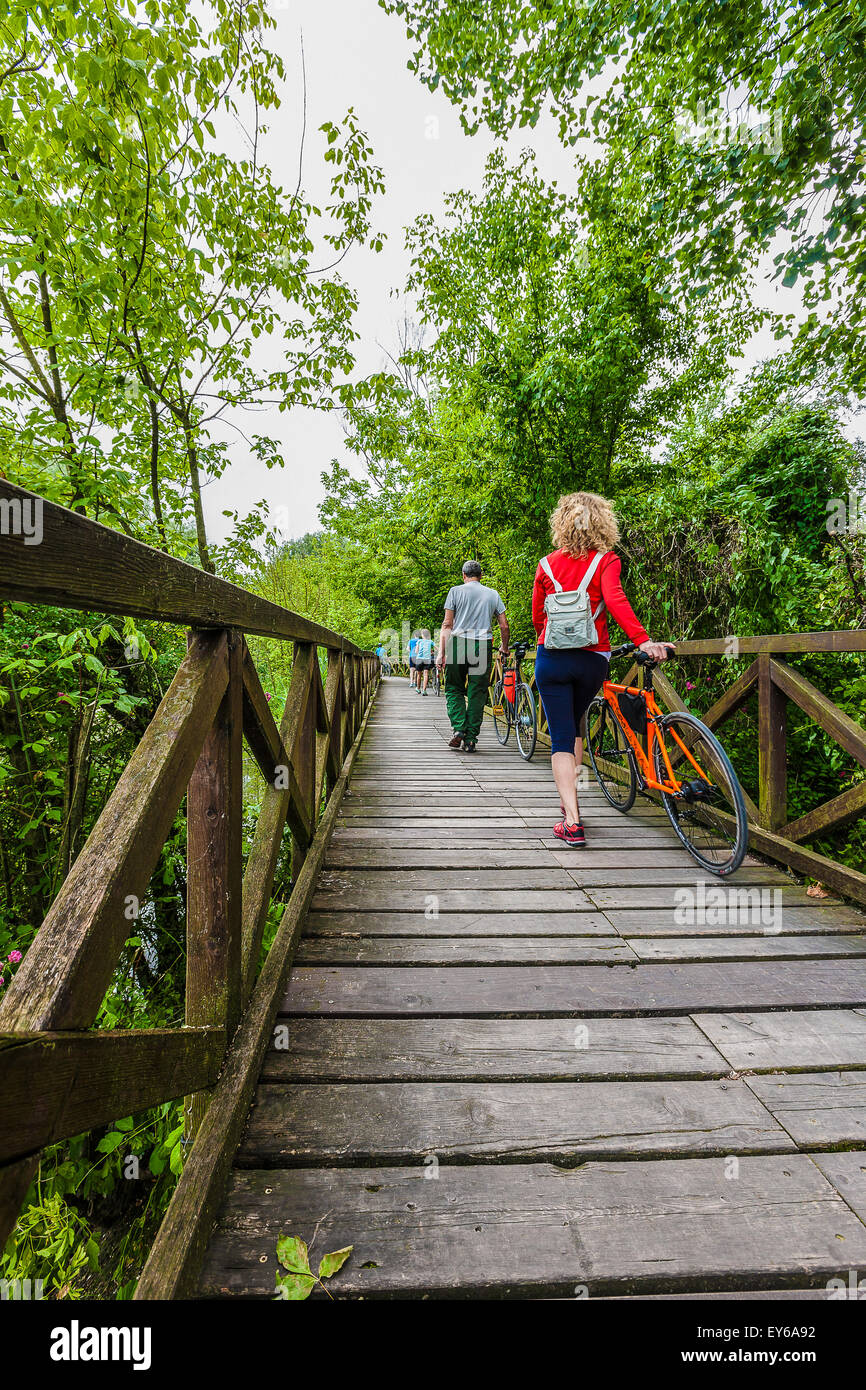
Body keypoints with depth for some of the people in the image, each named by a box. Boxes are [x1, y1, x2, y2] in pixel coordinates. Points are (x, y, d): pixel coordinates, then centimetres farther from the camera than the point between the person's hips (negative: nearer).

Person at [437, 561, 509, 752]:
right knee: (477, 693, 6)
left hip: (458, 643, -1)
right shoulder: (493, 594, 14)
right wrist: (504, 648, 26)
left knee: (454, 688, 12)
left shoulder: (456, 591, 7)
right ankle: (470, 740, 6)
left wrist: (441, 653, 0)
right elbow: (504, 625, 11)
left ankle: (458, 728, -6)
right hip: (483, 646, 2)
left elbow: (447, 624, 0)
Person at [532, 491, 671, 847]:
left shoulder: (547, 564, 5)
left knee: (561, 737, 2)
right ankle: (569, 800, 32)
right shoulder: (606, 560, -1)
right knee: (574, 727, 24)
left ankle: (572, 822, -6)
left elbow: (537, 615, 9)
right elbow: (615, 600, -19)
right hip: (592, 660, 1)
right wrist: (643, 640, -26)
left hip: (552, 658, 0)